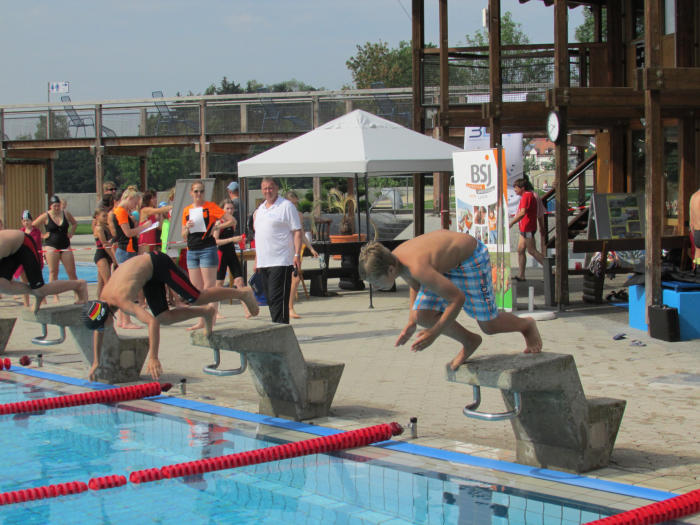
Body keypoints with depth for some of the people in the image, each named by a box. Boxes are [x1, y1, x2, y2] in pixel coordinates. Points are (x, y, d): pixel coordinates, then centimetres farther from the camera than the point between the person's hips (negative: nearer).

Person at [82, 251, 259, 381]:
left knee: (196, 298, -5)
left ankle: (242, 293, 11)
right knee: (164, 318, 4)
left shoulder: (122, 300, -35)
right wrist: (96, 361, 9)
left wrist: (153, 358, -45)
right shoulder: (102, 300, -11)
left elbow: (152, 323, -45)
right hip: (150, 276, 7)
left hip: (157, 262, -7)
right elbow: (98, 331, 9)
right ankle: (205, 312, 21)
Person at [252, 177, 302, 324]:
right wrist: (257, 259, 20)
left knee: (278, 298, -12)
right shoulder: (260, 209, 18)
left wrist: (297, 255, -17)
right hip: (264, 262, 7)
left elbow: (297, 232, -8)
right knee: (270, 299, 9)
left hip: (281, 262, -7)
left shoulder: (286, 206, -3)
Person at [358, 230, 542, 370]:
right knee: (422, 315, -7)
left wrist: (434, 333, -27)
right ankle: (469, 341, 15)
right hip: (446, 266, 8)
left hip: (471, 260, -8)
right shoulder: (392, 259, -14)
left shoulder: (418, 268, -41)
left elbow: (458, 298, -34)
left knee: (489, 326, 1)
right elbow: (415, 286, 8)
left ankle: (527, 325, 34)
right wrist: (411, 324, 2)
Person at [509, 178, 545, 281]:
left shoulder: (526, 196, -17)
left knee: (531, 251, -5)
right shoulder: (529, 195, 15)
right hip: (524, 228, 11)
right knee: (520, 250, 9)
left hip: (527, 228, -11)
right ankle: (521, 275, 11)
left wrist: (511, 223, -28)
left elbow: (522, 213, -28)